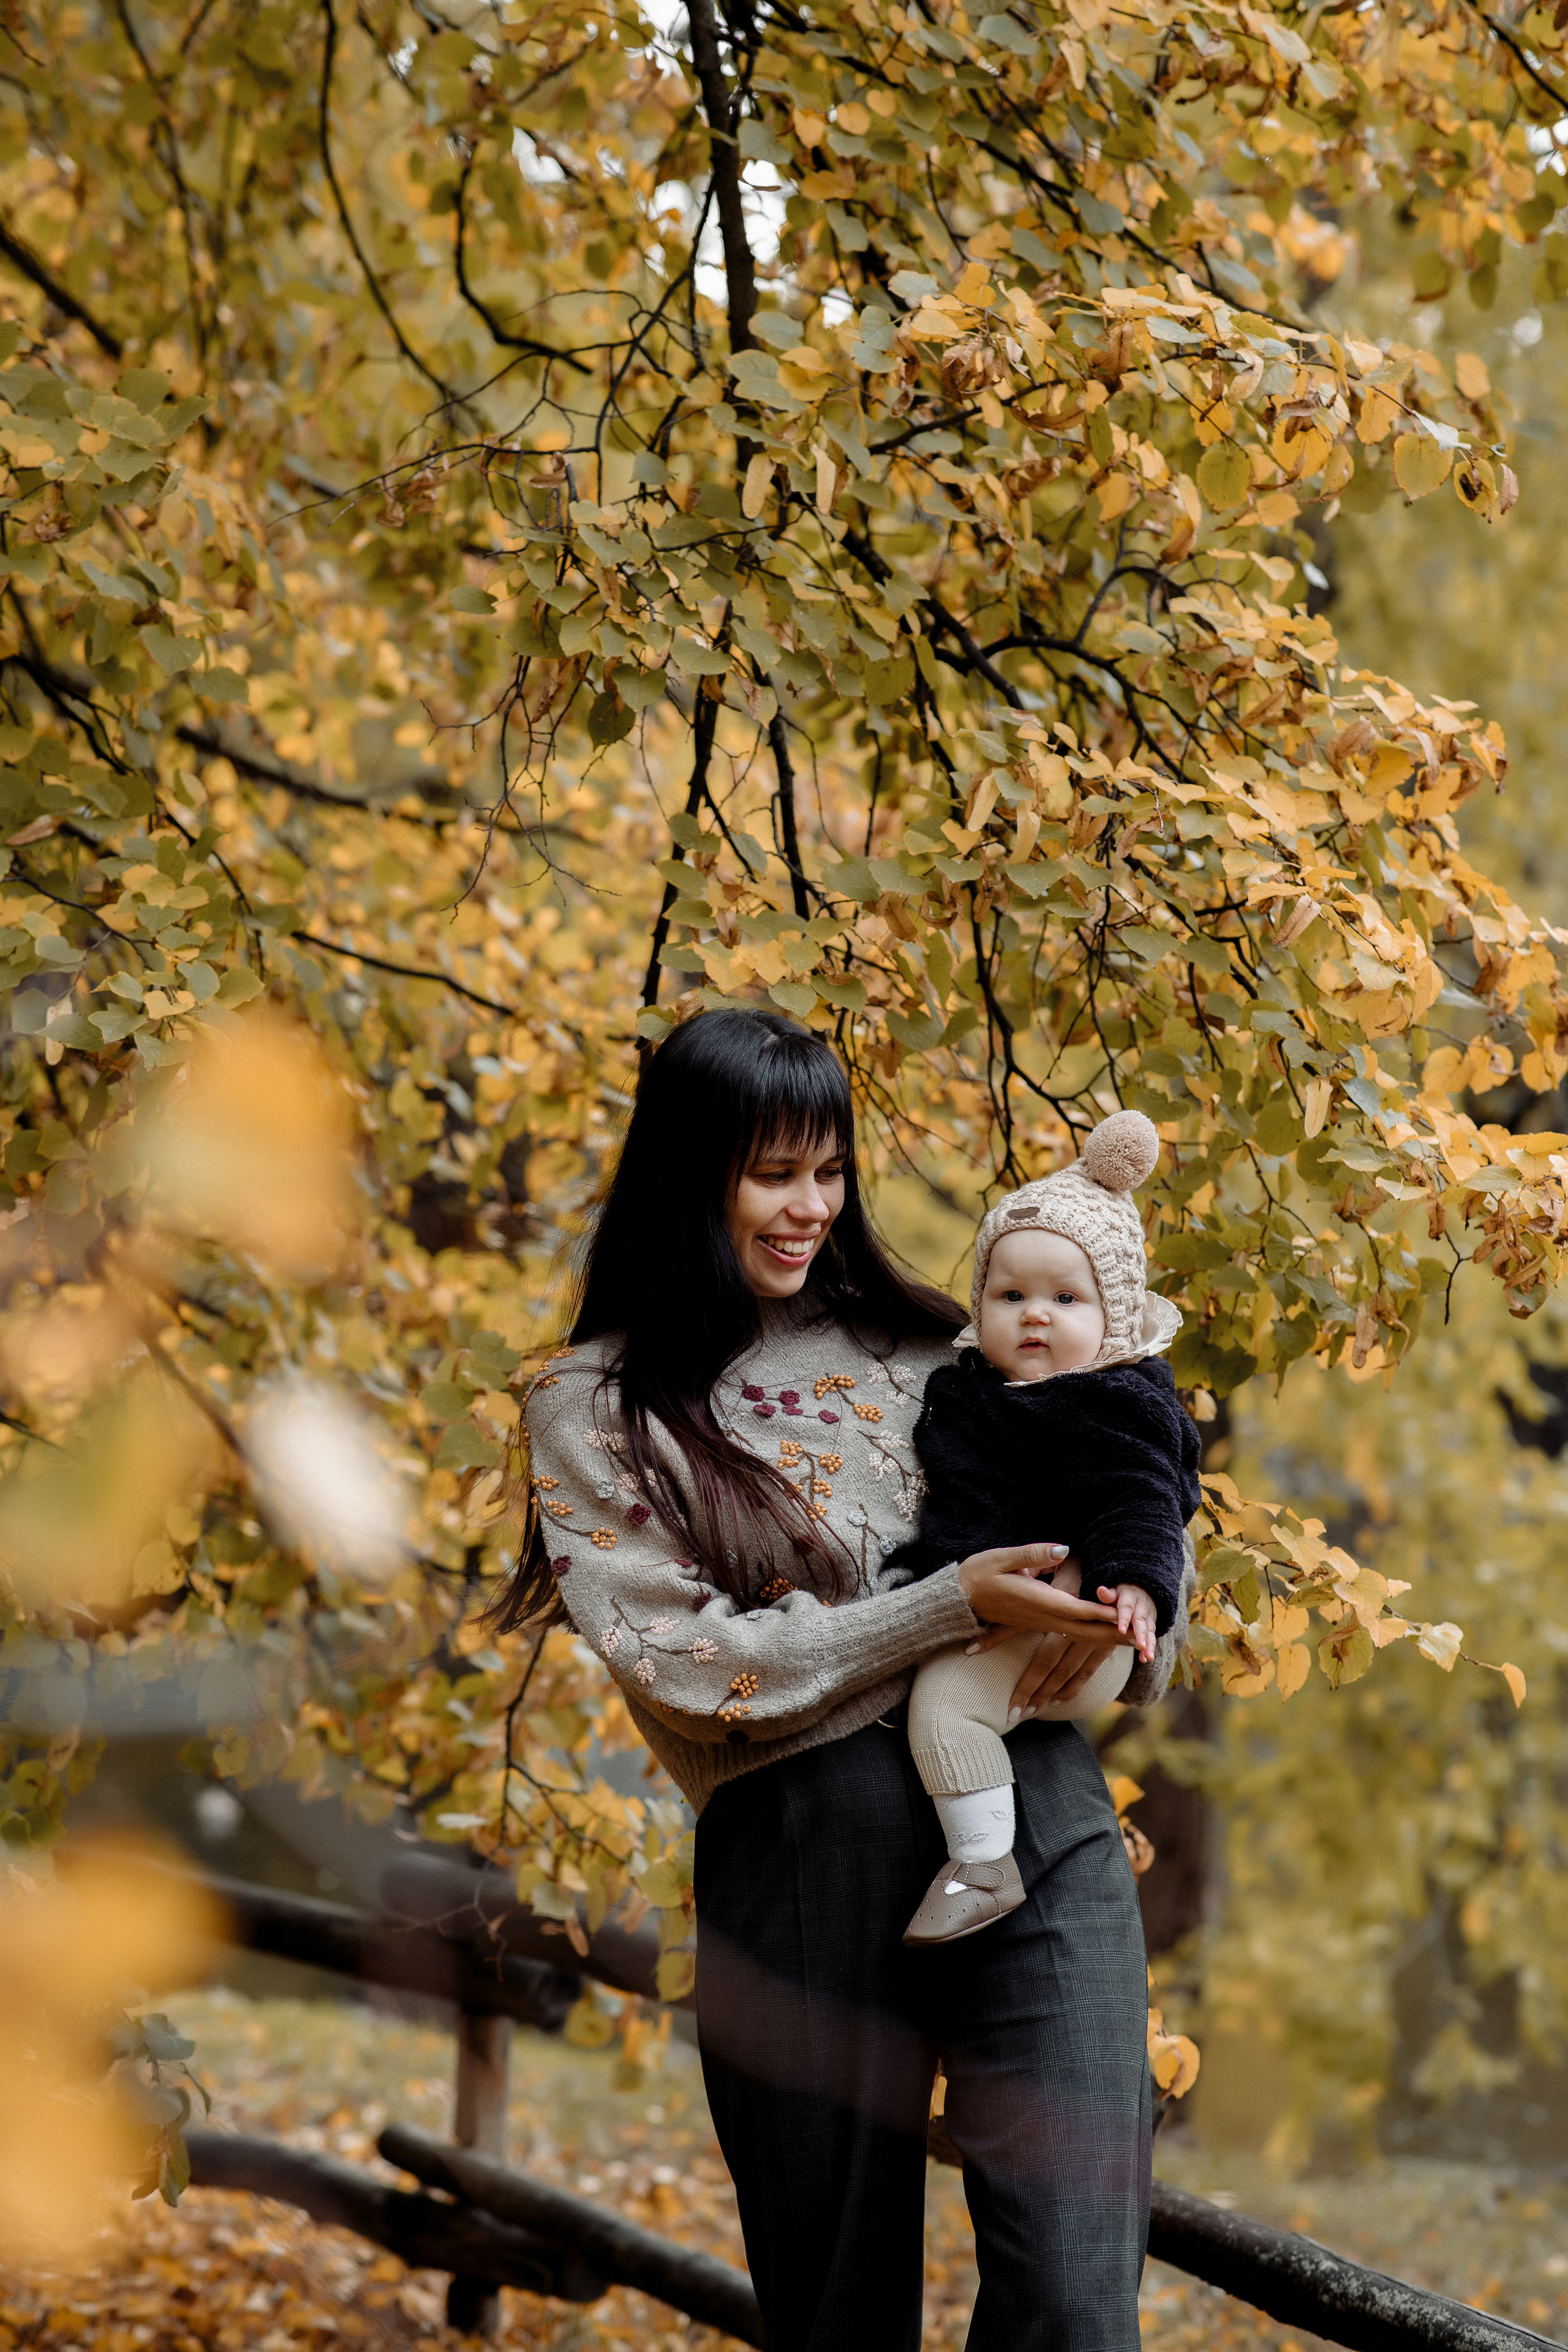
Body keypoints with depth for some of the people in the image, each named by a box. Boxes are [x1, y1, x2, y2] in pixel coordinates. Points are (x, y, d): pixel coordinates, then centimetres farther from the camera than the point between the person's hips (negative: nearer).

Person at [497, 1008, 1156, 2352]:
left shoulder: (910, 1338, 16)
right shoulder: (596, 1408, 4)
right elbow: (681, 1663, -7)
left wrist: (1117, 1602, -4)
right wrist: (956, 1608, -12)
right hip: (806, 1852, -2)